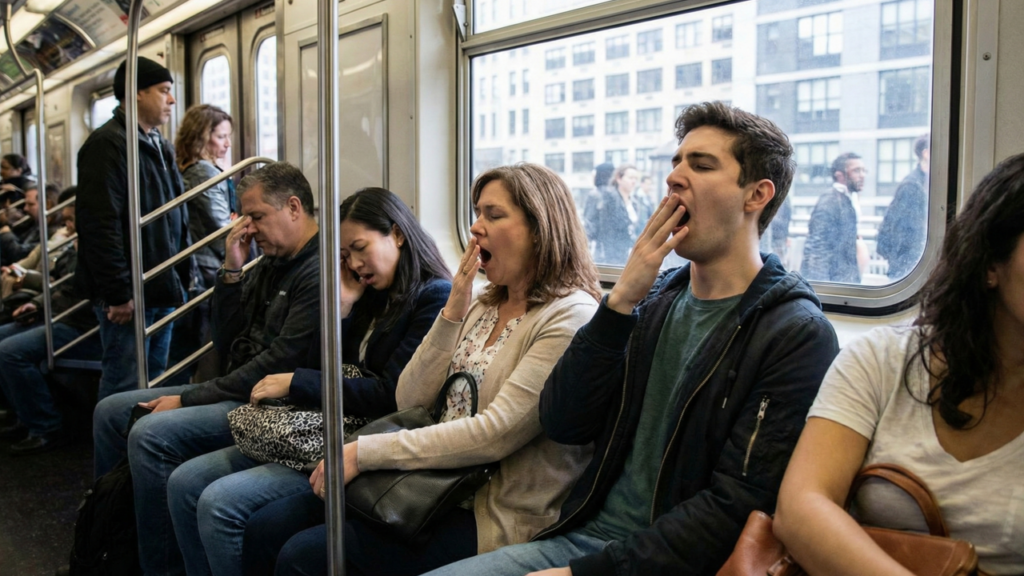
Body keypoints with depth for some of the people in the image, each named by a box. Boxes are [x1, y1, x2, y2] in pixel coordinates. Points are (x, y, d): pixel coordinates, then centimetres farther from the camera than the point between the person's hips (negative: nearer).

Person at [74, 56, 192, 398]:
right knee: (125, 389, -4)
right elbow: (102, 225, -19)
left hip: (163, 289, 9)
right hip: (130, 294, -9)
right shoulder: (108, 143, -11)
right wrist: (118, 293, -21)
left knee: (155, 385, 13)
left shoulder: (159, 146, 17)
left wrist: (183, 274, 14)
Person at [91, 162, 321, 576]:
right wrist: (232, 270, -1)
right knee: (110, 412, 11)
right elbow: (227, 344, 11)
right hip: (239, 389, 10)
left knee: (151, 435, -25)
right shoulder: (270, 264, 12)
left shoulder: (321, 272, -17)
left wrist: (189, 398, -15)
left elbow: (280, 364, -23)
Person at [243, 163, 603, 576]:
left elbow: (495, 434, -22)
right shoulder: (483, 306, 11)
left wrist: (365, 452, -20)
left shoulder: (571, 316, -14)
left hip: (497, 520, -7)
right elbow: (410, 403, 7)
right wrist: (452, 313, -5)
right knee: (266, 529, -2)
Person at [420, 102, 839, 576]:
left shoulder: (797, 335, -10)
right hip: (586, 532, 6)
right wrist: (619, 303, -10)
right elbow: (562, 425, 0)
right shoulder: (656, 299, 8)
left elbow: (734, 508, -16)